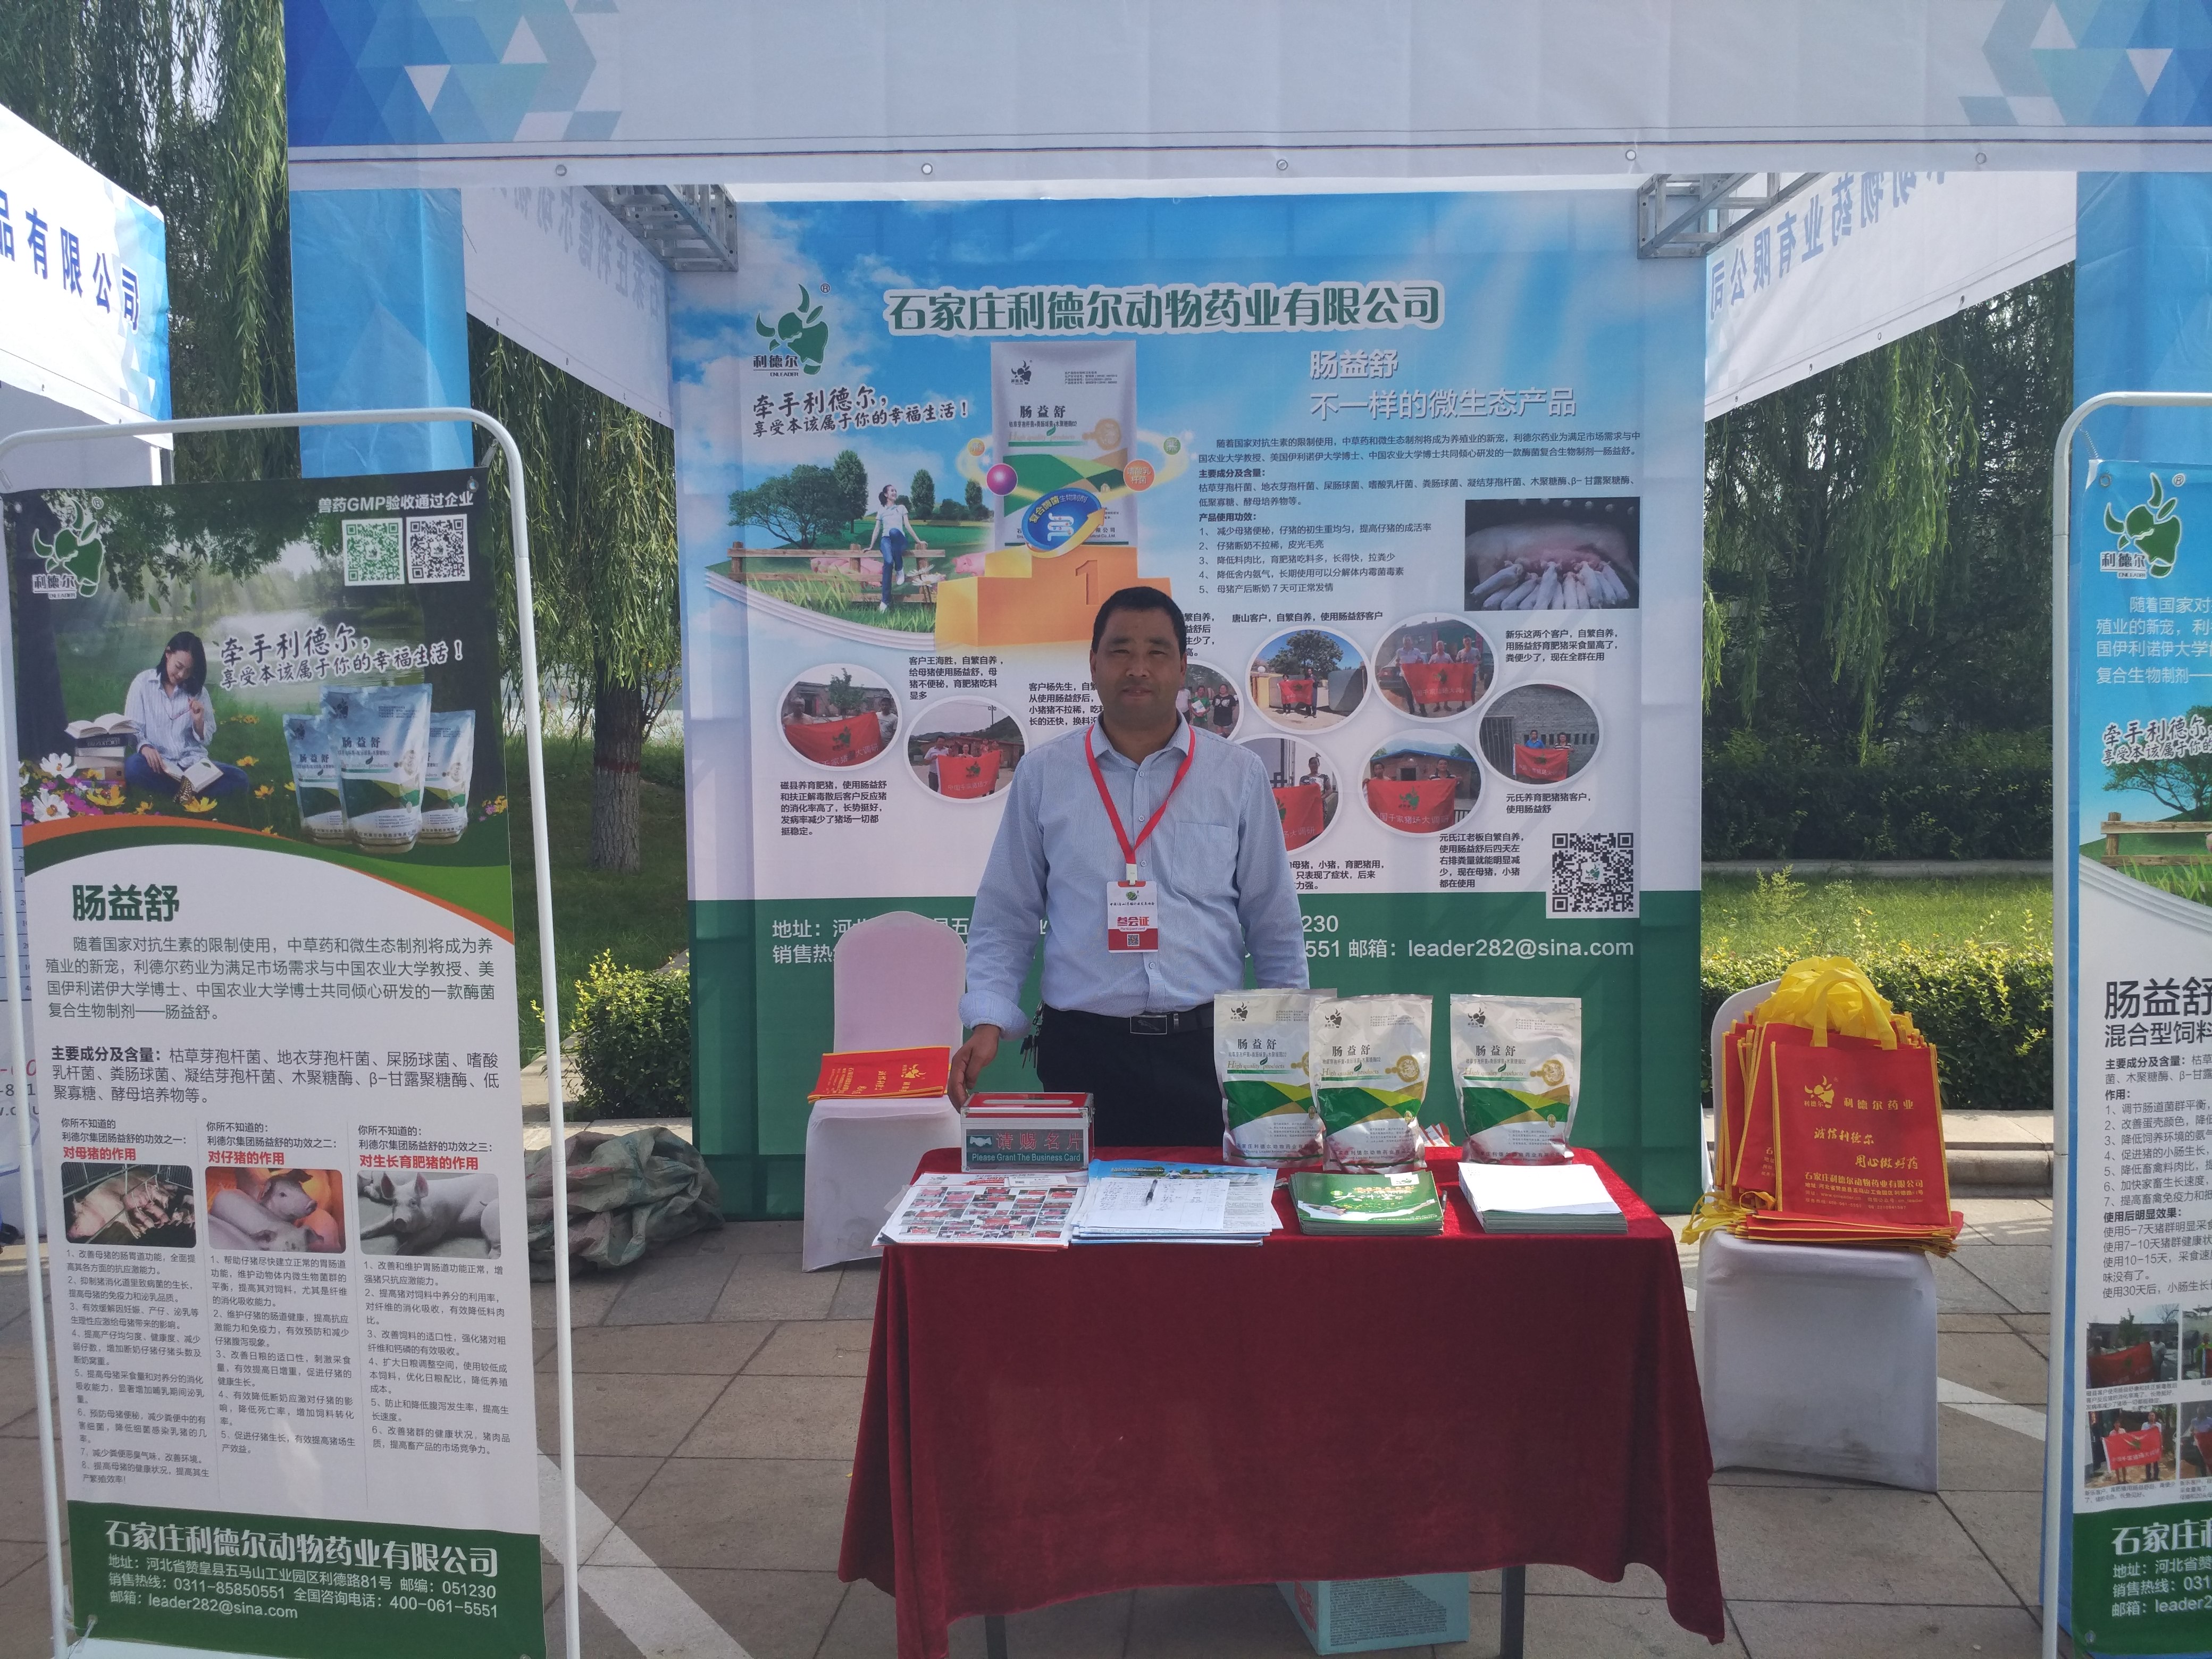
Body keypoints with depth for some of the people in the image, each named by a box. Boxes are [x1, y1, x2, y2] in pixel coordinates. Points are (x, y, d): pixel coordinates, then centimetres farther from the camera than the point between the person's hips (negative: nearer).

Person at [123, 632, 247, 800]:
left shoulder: (198, 690, 9)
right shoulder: (143, 682, 3)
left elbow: (205, 740, 11)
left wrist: (198, 721, -10)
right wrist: (145, 747, -22)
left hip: (192, 762, 2)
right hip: (158, 762, -2)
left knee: (239, 779, -24)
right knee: (133, 767, -38)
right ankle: (191, 790, -23)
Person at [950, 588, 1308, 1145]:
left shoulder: (1240, 775, 6)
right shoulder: (1042, 775, 5)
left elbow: (1274, 926, 9)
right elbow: (1003, 921, 7)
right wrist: (988, 1022, -5)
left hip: (1206, 1051, 1)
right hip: (1082, 1052, 0)